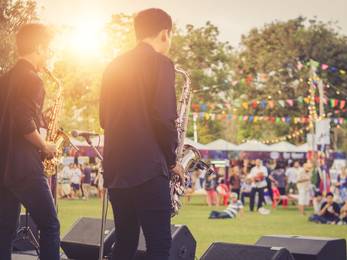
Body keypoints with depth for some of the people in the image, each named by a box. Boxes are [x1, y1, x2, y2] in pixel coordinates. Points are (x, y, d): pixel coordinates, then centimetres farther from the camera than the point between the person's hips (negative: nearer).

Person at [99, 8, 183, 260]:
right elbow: (164, 117, -13)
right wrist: (172, 159, 0)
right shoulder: (160, 62, -6)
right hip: (147, 167, -7)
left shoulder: (115, 65, 15)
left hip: (116, 167, 7)